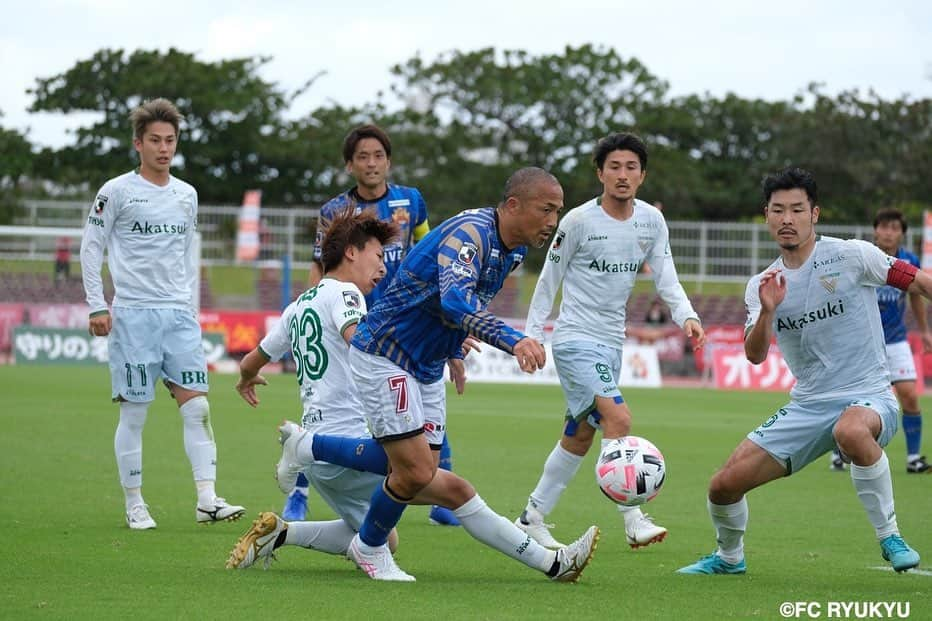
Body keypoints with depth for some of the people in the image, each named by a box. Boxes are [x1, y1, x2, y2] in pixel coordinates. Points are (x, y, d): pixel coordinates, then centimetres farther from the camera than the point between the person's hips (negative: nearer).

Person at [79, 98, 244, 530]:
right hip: (132, 314, -4)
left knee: (197, 407, -5)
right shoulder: (117, 192, -2)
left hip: (179, 314, 4)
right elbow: (91, 249, 1)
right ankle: (134, 505, 6)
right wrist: (97, 307, -5)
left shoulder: (187, 195, 14)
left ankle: (207, 499, -6)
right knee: (134, 413, -2)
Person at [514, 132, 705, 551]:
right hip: (576, 340, -7)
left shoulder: (651, 221, 3)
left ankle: (532, 519, 26)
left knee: (579, 437, 13)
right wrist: (532, 335, -3)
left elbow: (666, 279, 2)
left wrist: (687, 316, -17)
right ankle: (634, 520, -24)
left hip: (611, 343, 7)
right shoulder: (579, 221, -10)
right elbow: (549, 279, -2)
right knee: (618, 418, -22)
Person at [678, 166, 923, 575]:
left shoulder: (852, 255, -7)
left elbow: (919, 281, -2)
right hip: (807, 406, 5)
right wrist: (767, 311, -23)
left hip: (868, 398, -5)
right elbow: (754, 355, -6)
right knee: (724, 484, -1)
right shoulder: (762, 285, 6)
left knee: (851, 431, -43)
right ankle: (729, 557, 31)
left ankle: (890, 537, -25)